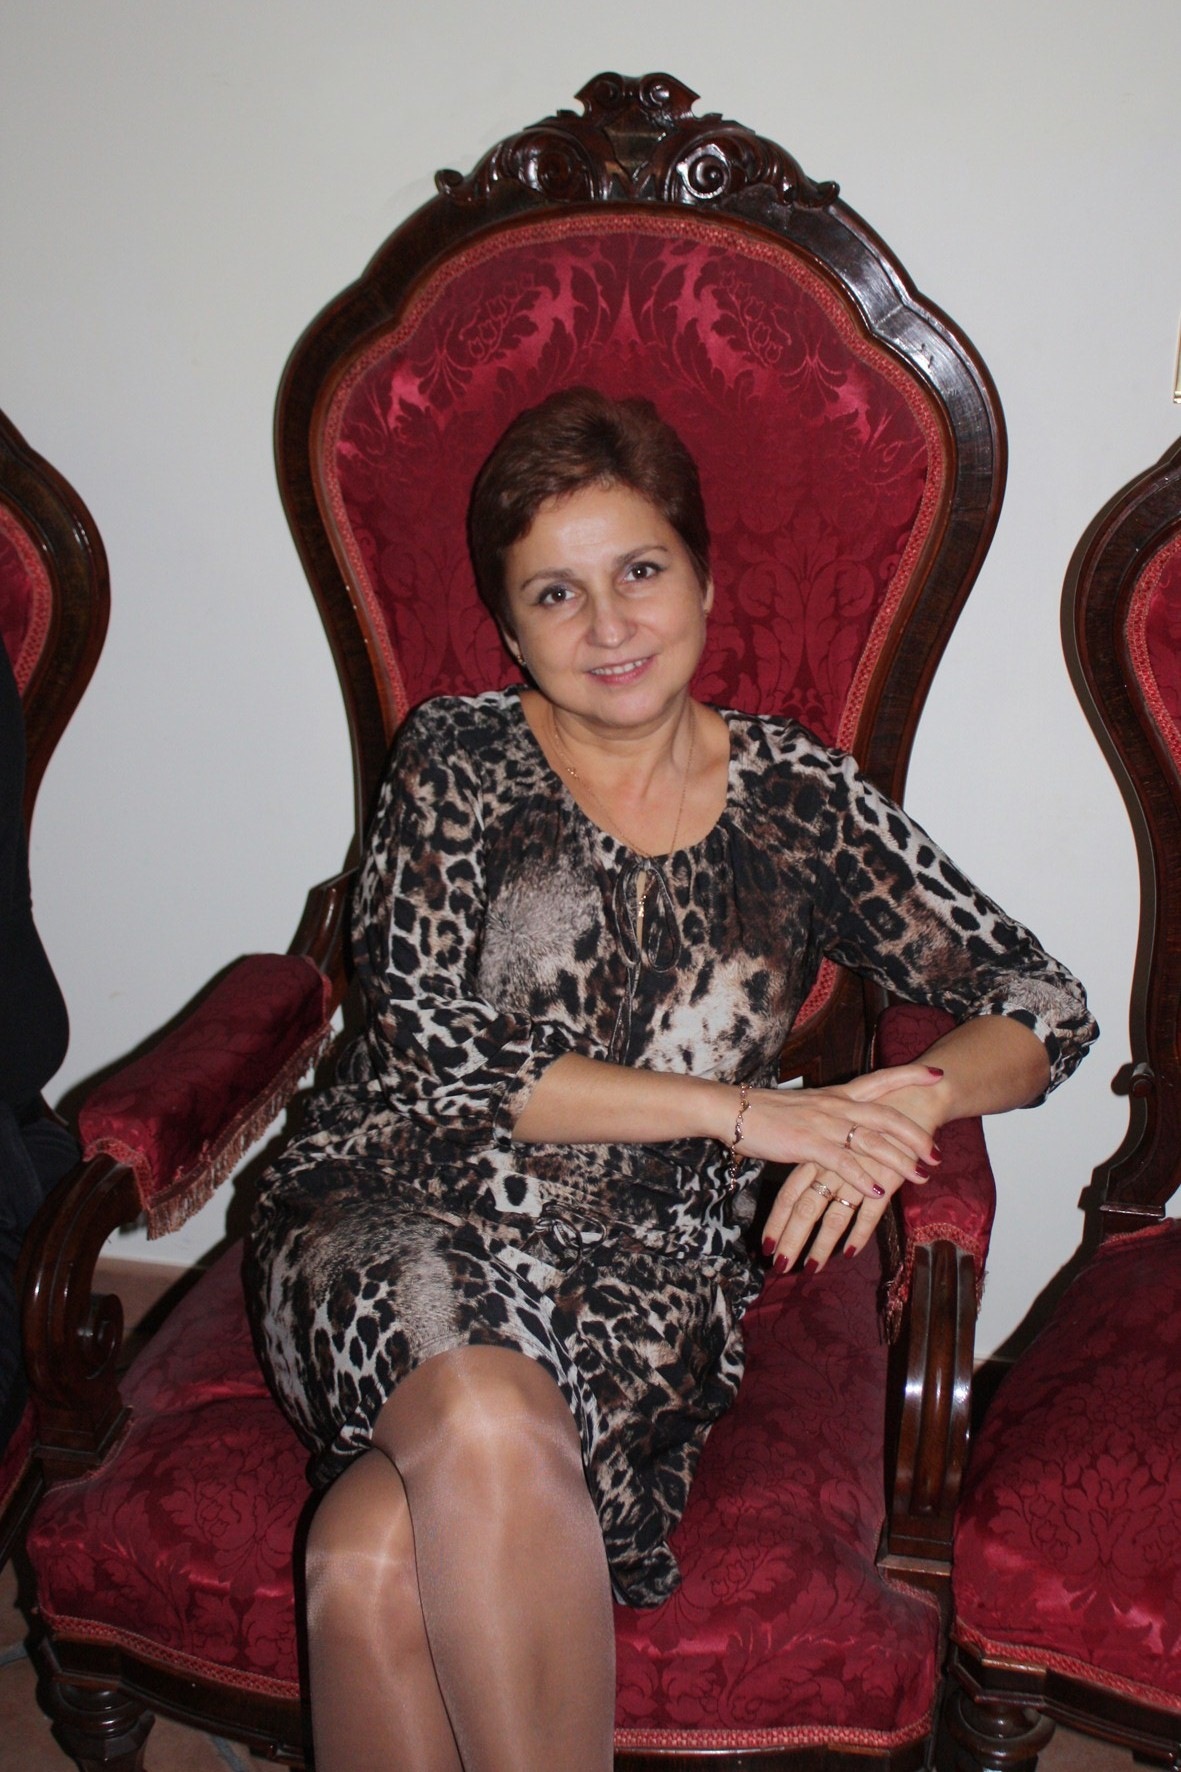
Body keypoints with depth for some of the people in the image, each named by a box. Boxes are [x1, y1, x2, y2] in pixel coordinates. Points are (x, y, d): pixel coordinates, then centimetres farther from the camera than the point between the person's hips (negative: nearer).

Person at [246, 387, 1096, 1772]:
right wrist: (741, 1108, -13)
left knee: (377, 1559, -29)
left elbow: (1042, 1007, 9)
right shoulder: (459, 760, 4)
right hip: (401, 1209, 0)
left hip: (643, 1269, 0)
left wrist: (909, 1100, -14)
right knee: (490, 1431, -35)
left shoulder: (797, 799, 8)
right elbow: (437, 1049, -7)